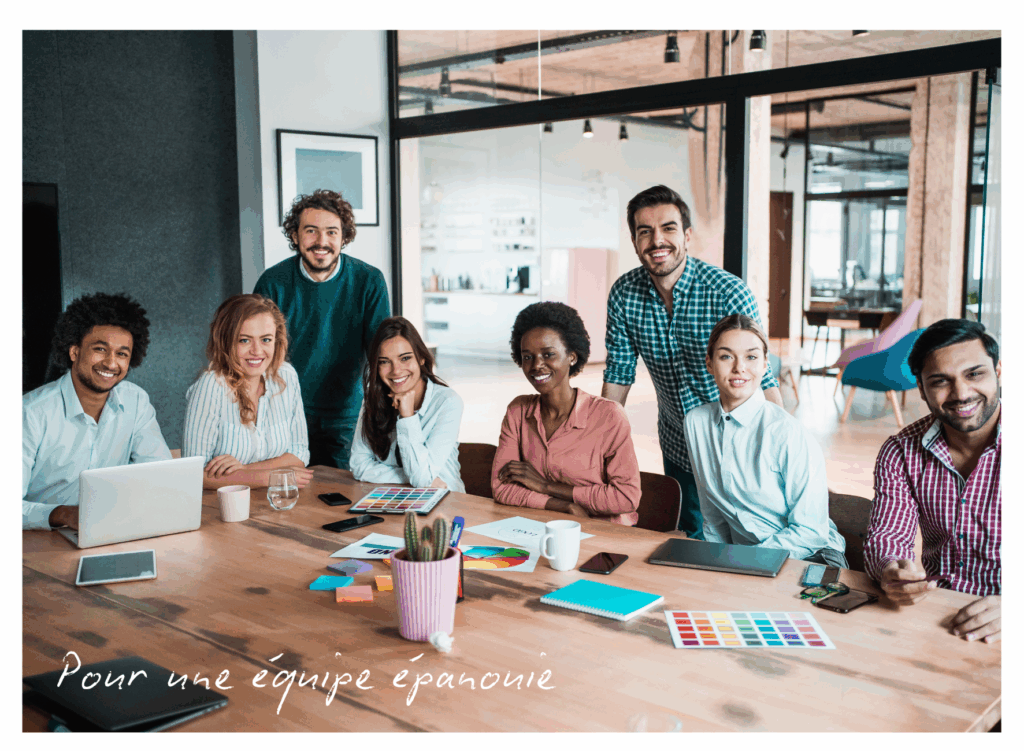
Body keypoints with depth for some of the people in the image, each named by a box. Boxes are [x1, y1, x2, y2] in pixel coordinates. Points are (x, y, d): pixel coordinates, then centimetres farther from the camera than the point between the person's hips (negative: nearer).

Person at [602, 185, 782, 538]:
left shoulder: (728, 293, -22)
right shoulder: (623, 294, -8)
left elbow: (762, 380, -20)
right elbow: (618, 373, 1)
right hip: (677, 448, 4)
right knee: (692, 538, 20)